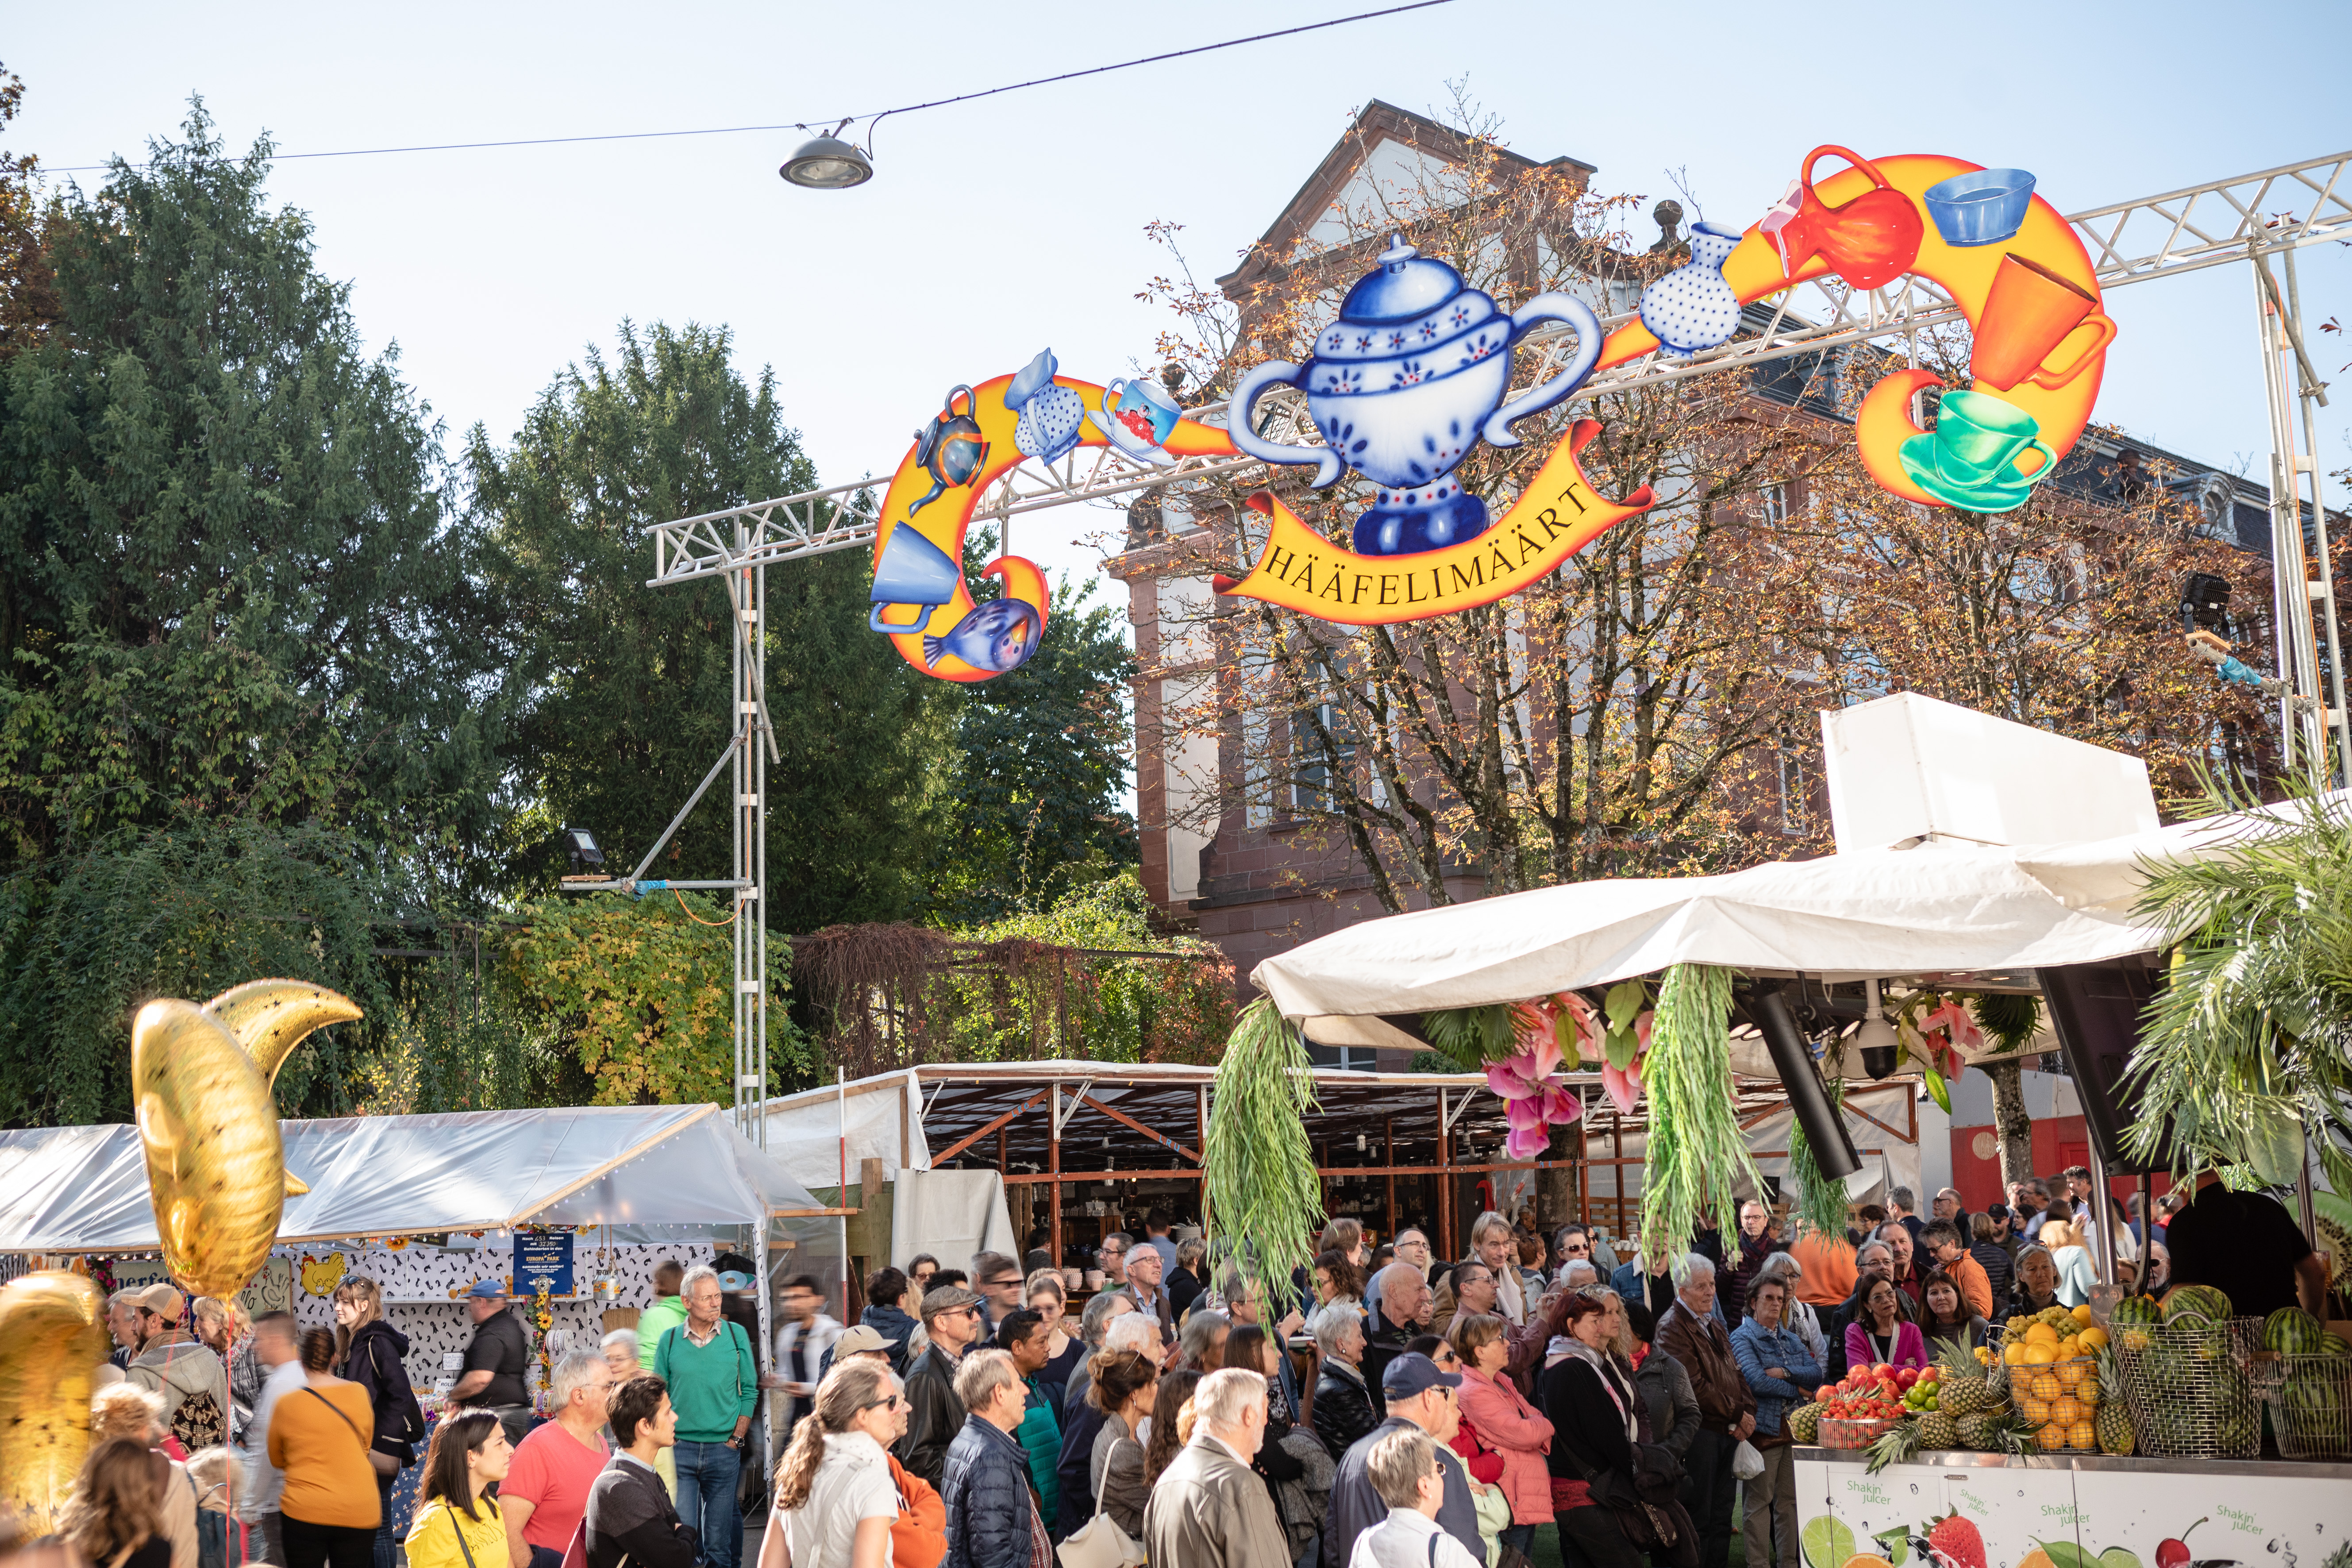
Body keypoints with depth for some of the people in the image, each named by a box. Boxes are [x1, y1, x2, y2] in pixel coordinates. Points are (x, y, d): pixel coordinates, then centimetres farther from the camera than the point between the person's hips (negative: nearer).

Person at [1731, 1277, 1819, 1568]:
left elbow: (1816, 1373, 4)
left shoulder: (1792, 1340, 18)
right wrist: (1798, 1390, -6)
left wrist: (1784, 1373, -12)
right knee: (1760, 1501, -3)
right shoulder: (1743, 1337, -3)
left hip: (1795, 1428, 6)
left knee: (1790, 1500, 9)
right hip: (1763, 1429, -6)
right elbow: (1757, 1381, -17)